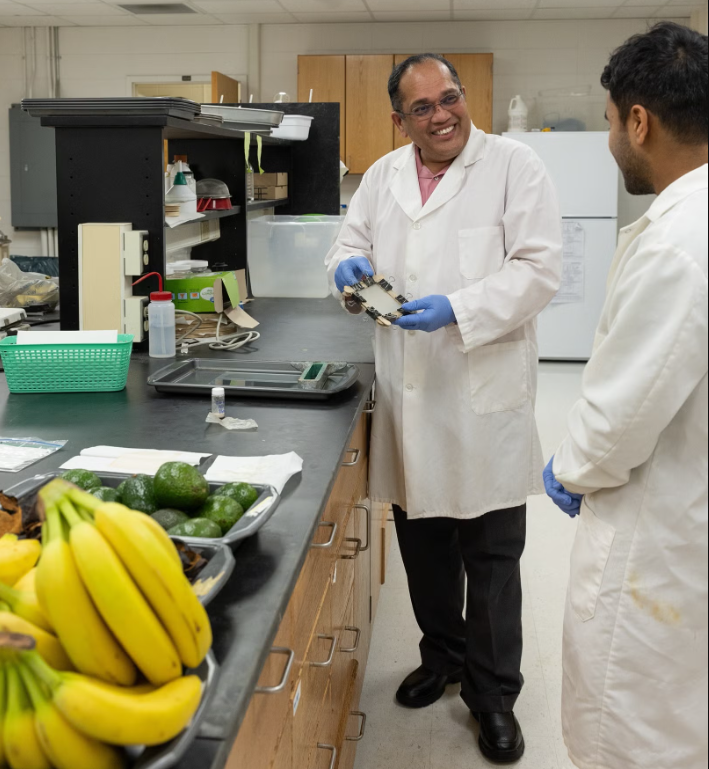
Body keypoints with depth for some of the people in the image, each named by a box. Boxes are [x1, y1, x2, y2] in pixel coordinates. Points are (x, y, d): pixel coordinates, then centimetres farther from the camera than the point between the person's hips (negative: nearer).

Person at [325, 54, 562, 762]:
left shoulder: (514, 166, -4)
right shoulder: (382, 177, 11)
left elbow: (538, 268, -11)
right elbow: (349, 246, 18)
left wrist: (458, 309, -22)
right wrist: (350, 266, -6)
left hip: (486, 393, -4)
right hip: (407, 393, 5)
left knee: (492, 556, 6)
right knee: (423, 543, 17)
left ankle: (493, 695, 23)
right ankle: (442, 657, 39)